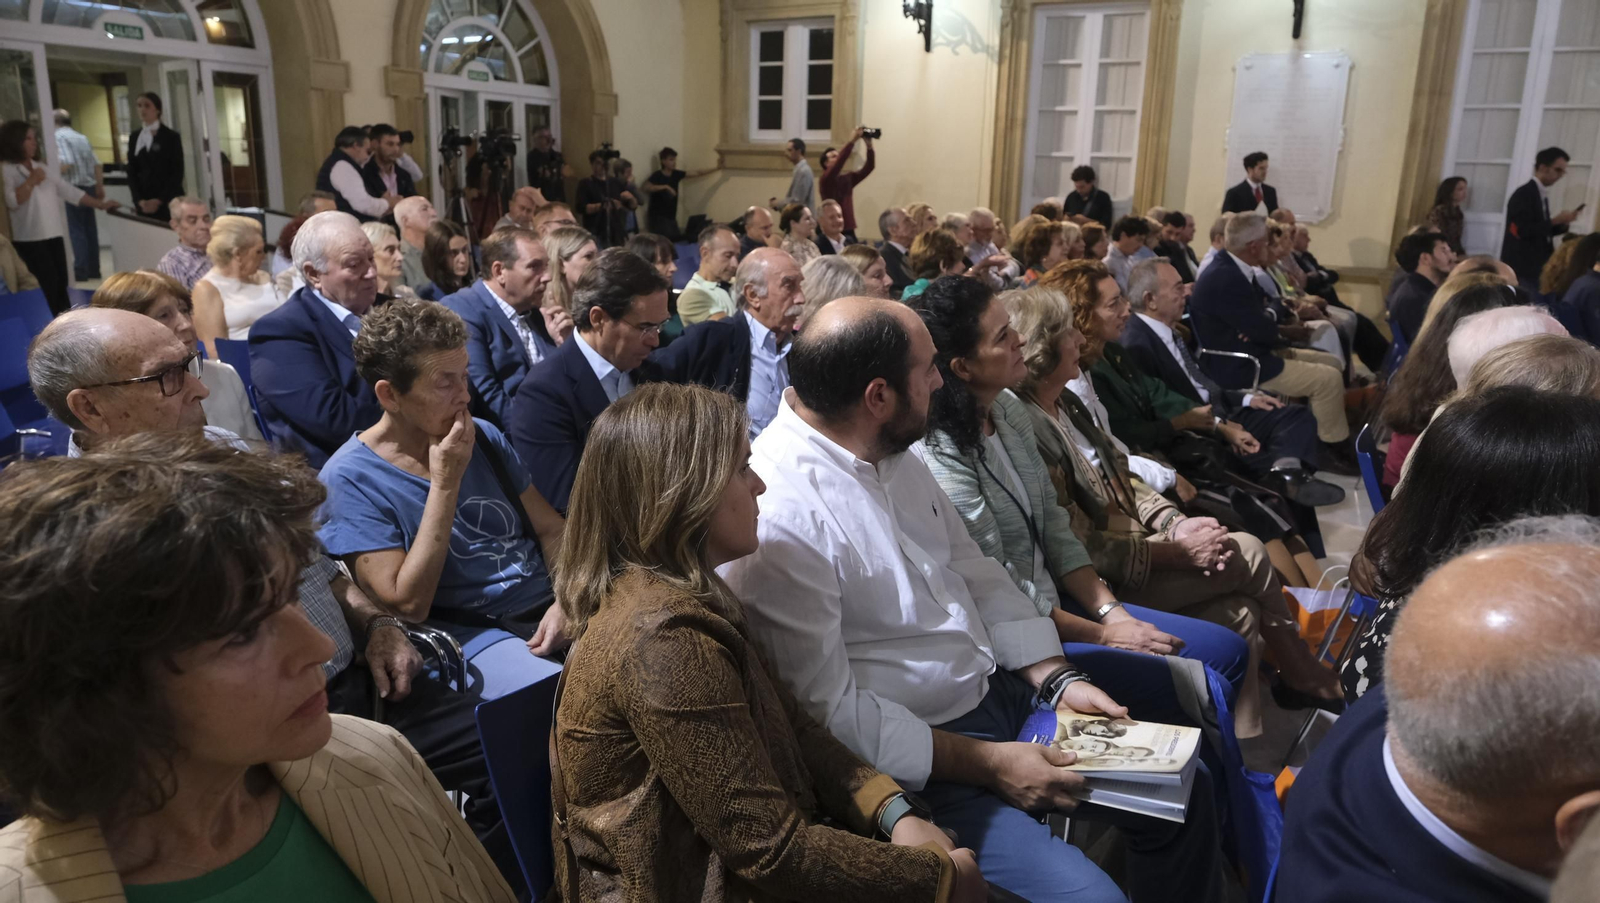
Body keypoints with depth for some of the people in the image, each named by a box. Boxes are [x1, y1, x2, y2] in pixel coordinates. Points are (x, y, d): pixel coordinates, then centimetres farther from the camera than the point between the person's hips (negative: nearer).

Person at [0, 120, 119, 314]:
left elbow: (69, 191, 18)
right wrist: (31, 181, -15)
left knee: (60, 286, 7)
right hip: (29, 239, -7)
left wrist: (100, 204, 15)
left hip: (54, 235, 7)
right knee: (46, 288, -10)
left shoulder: (42, 168, 17)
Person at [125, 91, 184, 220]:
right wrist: (139, 200, -5)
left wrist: (159, 200, -11)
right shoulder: (134, 138, 14)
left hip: (168, 203, -3)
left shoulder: (171, 137, 2)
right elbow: (131, 172, 10)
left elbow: (177, 173, -3)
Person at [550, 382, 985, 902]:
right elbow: (772, 851, -24)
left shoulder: (664, 595, 2)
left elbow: (790, 724, 2)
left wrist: (896, 813, -9)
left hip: (721, 858, 8)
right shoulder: (668, 638, -27)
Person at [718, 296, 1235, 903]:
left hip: (997, 689, 8)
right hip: (912, 758, -8)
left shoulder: (891, 454, 1)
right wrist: (986, 763, -18)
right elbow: (829, 711, -23)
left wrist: (1056, 678, 0)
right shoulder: (774, 517, -26)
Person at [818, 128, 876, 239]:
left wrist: (869, 145, -10)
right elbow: (839, 162, -22)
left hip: (849, 230, 6)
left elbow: (869, 167, 4)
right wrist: (851, 141, -25)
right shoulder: (825, 180, -6)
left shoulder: (849, 178, 12)